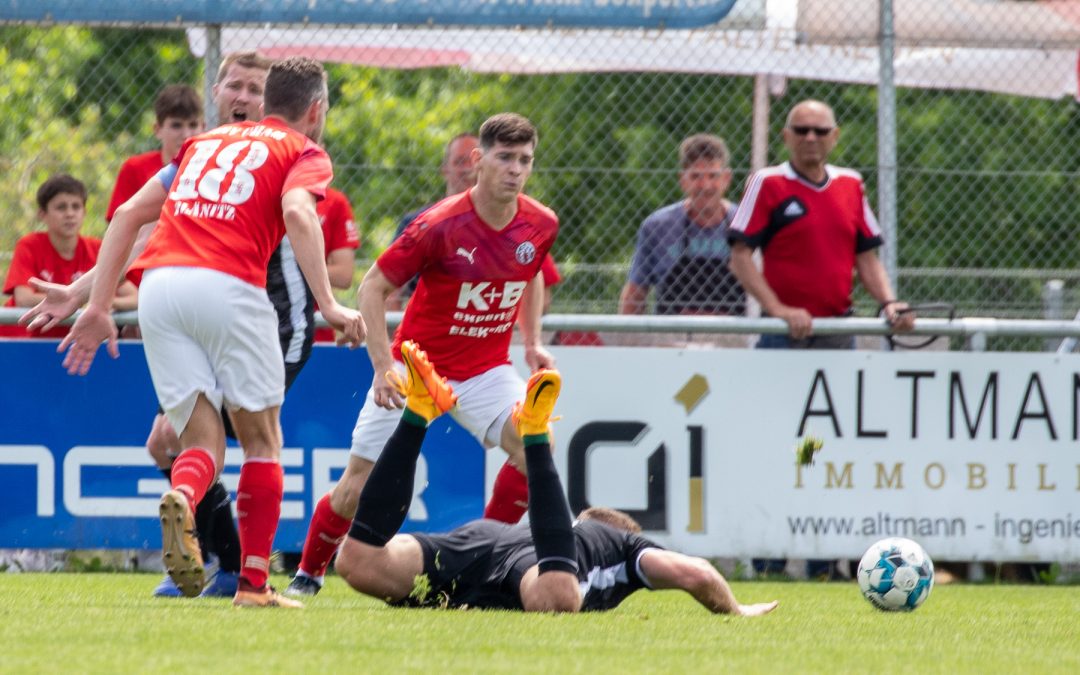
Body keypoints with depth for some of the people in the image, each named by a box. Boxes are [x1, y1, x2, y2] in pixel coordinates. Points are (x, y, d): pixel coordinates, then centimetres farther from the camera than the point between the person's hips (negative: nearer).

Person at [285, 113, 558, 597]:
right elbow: (373, 286, -15)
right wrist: (384, 366, -23)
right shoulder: (441, 225, -22)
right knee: (359, 486, -3)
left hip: (484, 370, 3)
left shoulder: (540, 225, -7)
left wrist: (532, 343, 7)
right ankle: (308, 573, 21)